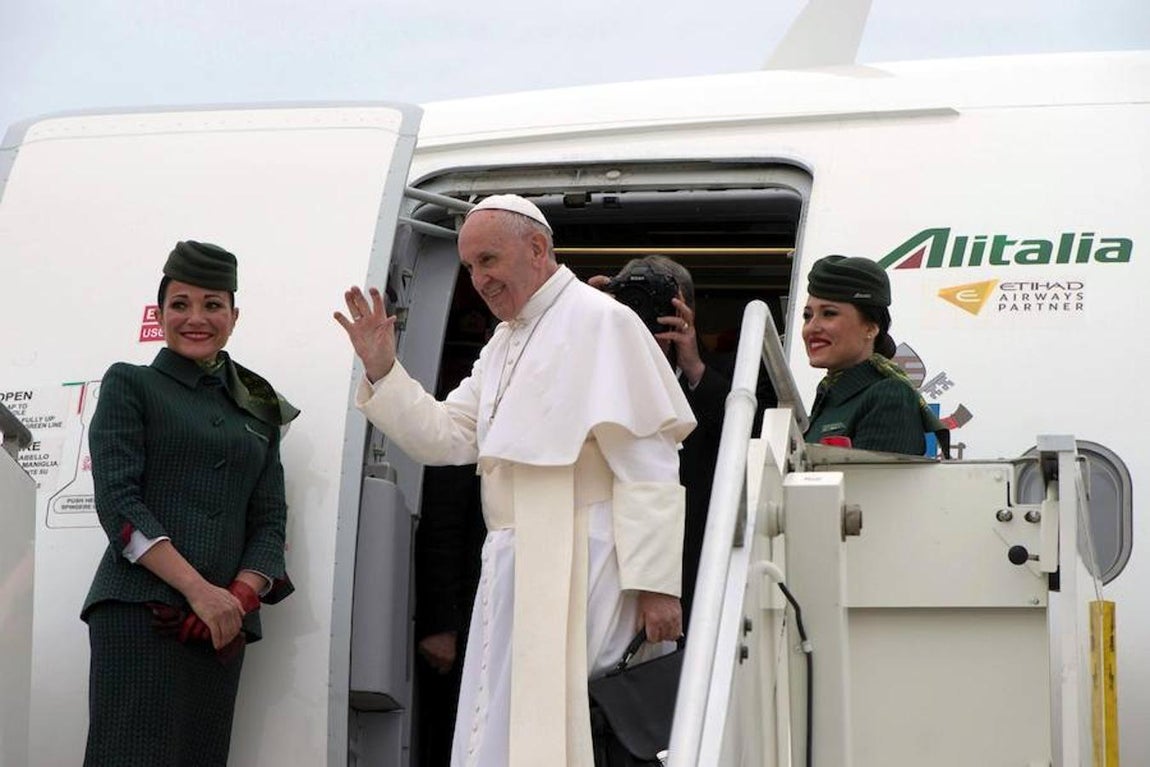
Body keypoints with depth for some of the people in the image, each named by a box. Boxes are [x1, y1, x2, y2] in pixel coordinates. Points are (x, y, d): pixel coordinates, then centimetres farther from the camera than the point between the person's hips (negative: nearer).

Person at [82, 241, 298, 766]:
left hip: (223, 625, 5)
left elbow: (270, 520, 15)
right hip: (138, 615, -4)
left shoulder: (259, 410, 22)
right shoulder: (130, 385, 9)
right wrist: (199, 590, -14)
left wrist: (240, 597, -6)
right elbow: (118, 503, -3)